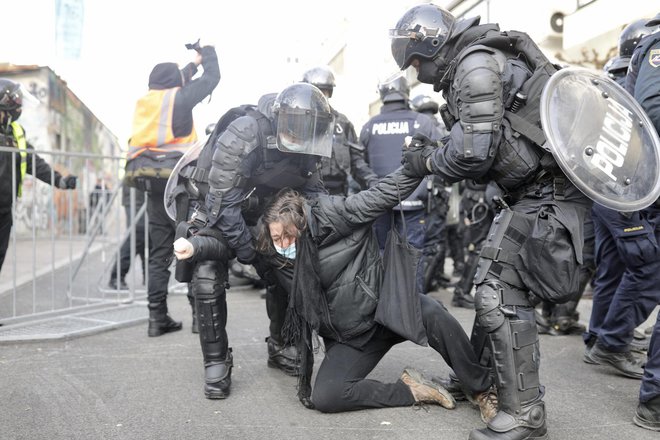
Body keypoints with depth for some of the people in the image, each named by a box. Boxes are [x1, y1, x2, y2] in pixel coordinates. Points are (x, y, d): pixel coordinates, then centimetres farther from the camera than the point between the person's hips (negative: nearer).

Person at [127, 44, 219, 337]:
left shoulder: (144, 102, 14)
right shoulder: (179, 98, -3)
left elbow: (173, 85, 32)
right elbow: (212, 77, 7)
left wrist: (194, 63, 42)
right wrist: (207, 52, 25)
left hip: (154, 186, 6)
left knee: (158, 252, 8)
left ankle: (157, 318, 8)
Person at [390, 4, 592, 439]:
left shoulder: (476, 63, -13)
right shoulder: (469, 67, 17)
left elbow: (474, 153, -19)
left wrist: (429, 162, -3)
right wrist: (436, 151, 9)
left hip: (549, 191, -10)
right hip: (536, 188, 10)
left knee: (501, 293, -9)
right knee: (494, 282, 15)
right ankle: (481, 378, 28)